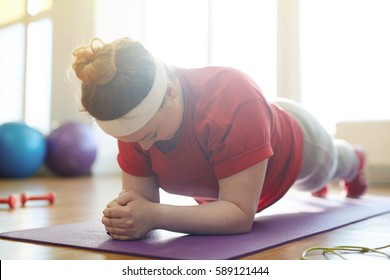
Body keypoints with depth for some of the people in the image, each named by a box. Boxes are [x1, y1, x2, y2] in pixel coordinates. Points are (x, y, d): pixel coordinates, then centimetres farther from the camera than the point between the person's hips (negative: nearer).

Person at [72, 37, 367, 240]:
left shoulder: (234, 99, -50)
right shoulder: (134, 119, -34)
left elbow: (241, 214, -48)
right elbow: (142, 199, -28)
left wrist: (155, 216, -59)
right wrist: (125, 215, -51)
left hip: (291, 141, -4)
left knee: (319, 172, 34)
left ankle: (353, 161, 74)